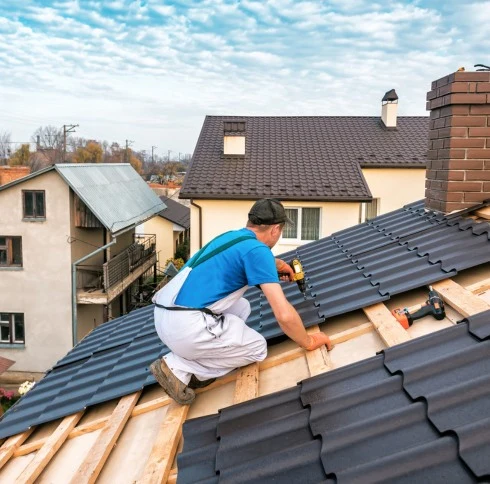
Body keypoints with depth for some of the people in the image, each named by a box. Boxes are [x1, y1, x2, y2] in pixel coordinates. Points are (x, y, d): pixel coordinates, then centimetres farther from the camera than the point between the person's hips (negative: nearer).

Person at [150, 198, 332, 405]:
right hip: (187, 326, -9)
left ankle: (191, 357, 12)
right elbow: (284, 314, -15)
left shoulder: (232, 236, 17)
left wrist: (277, 264, 57)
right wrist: (308, 342, 3)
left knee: (242, 307, 26)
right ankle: (179, 367, 2)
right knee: (257, 348, 11)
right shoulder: (257, 250, -10)